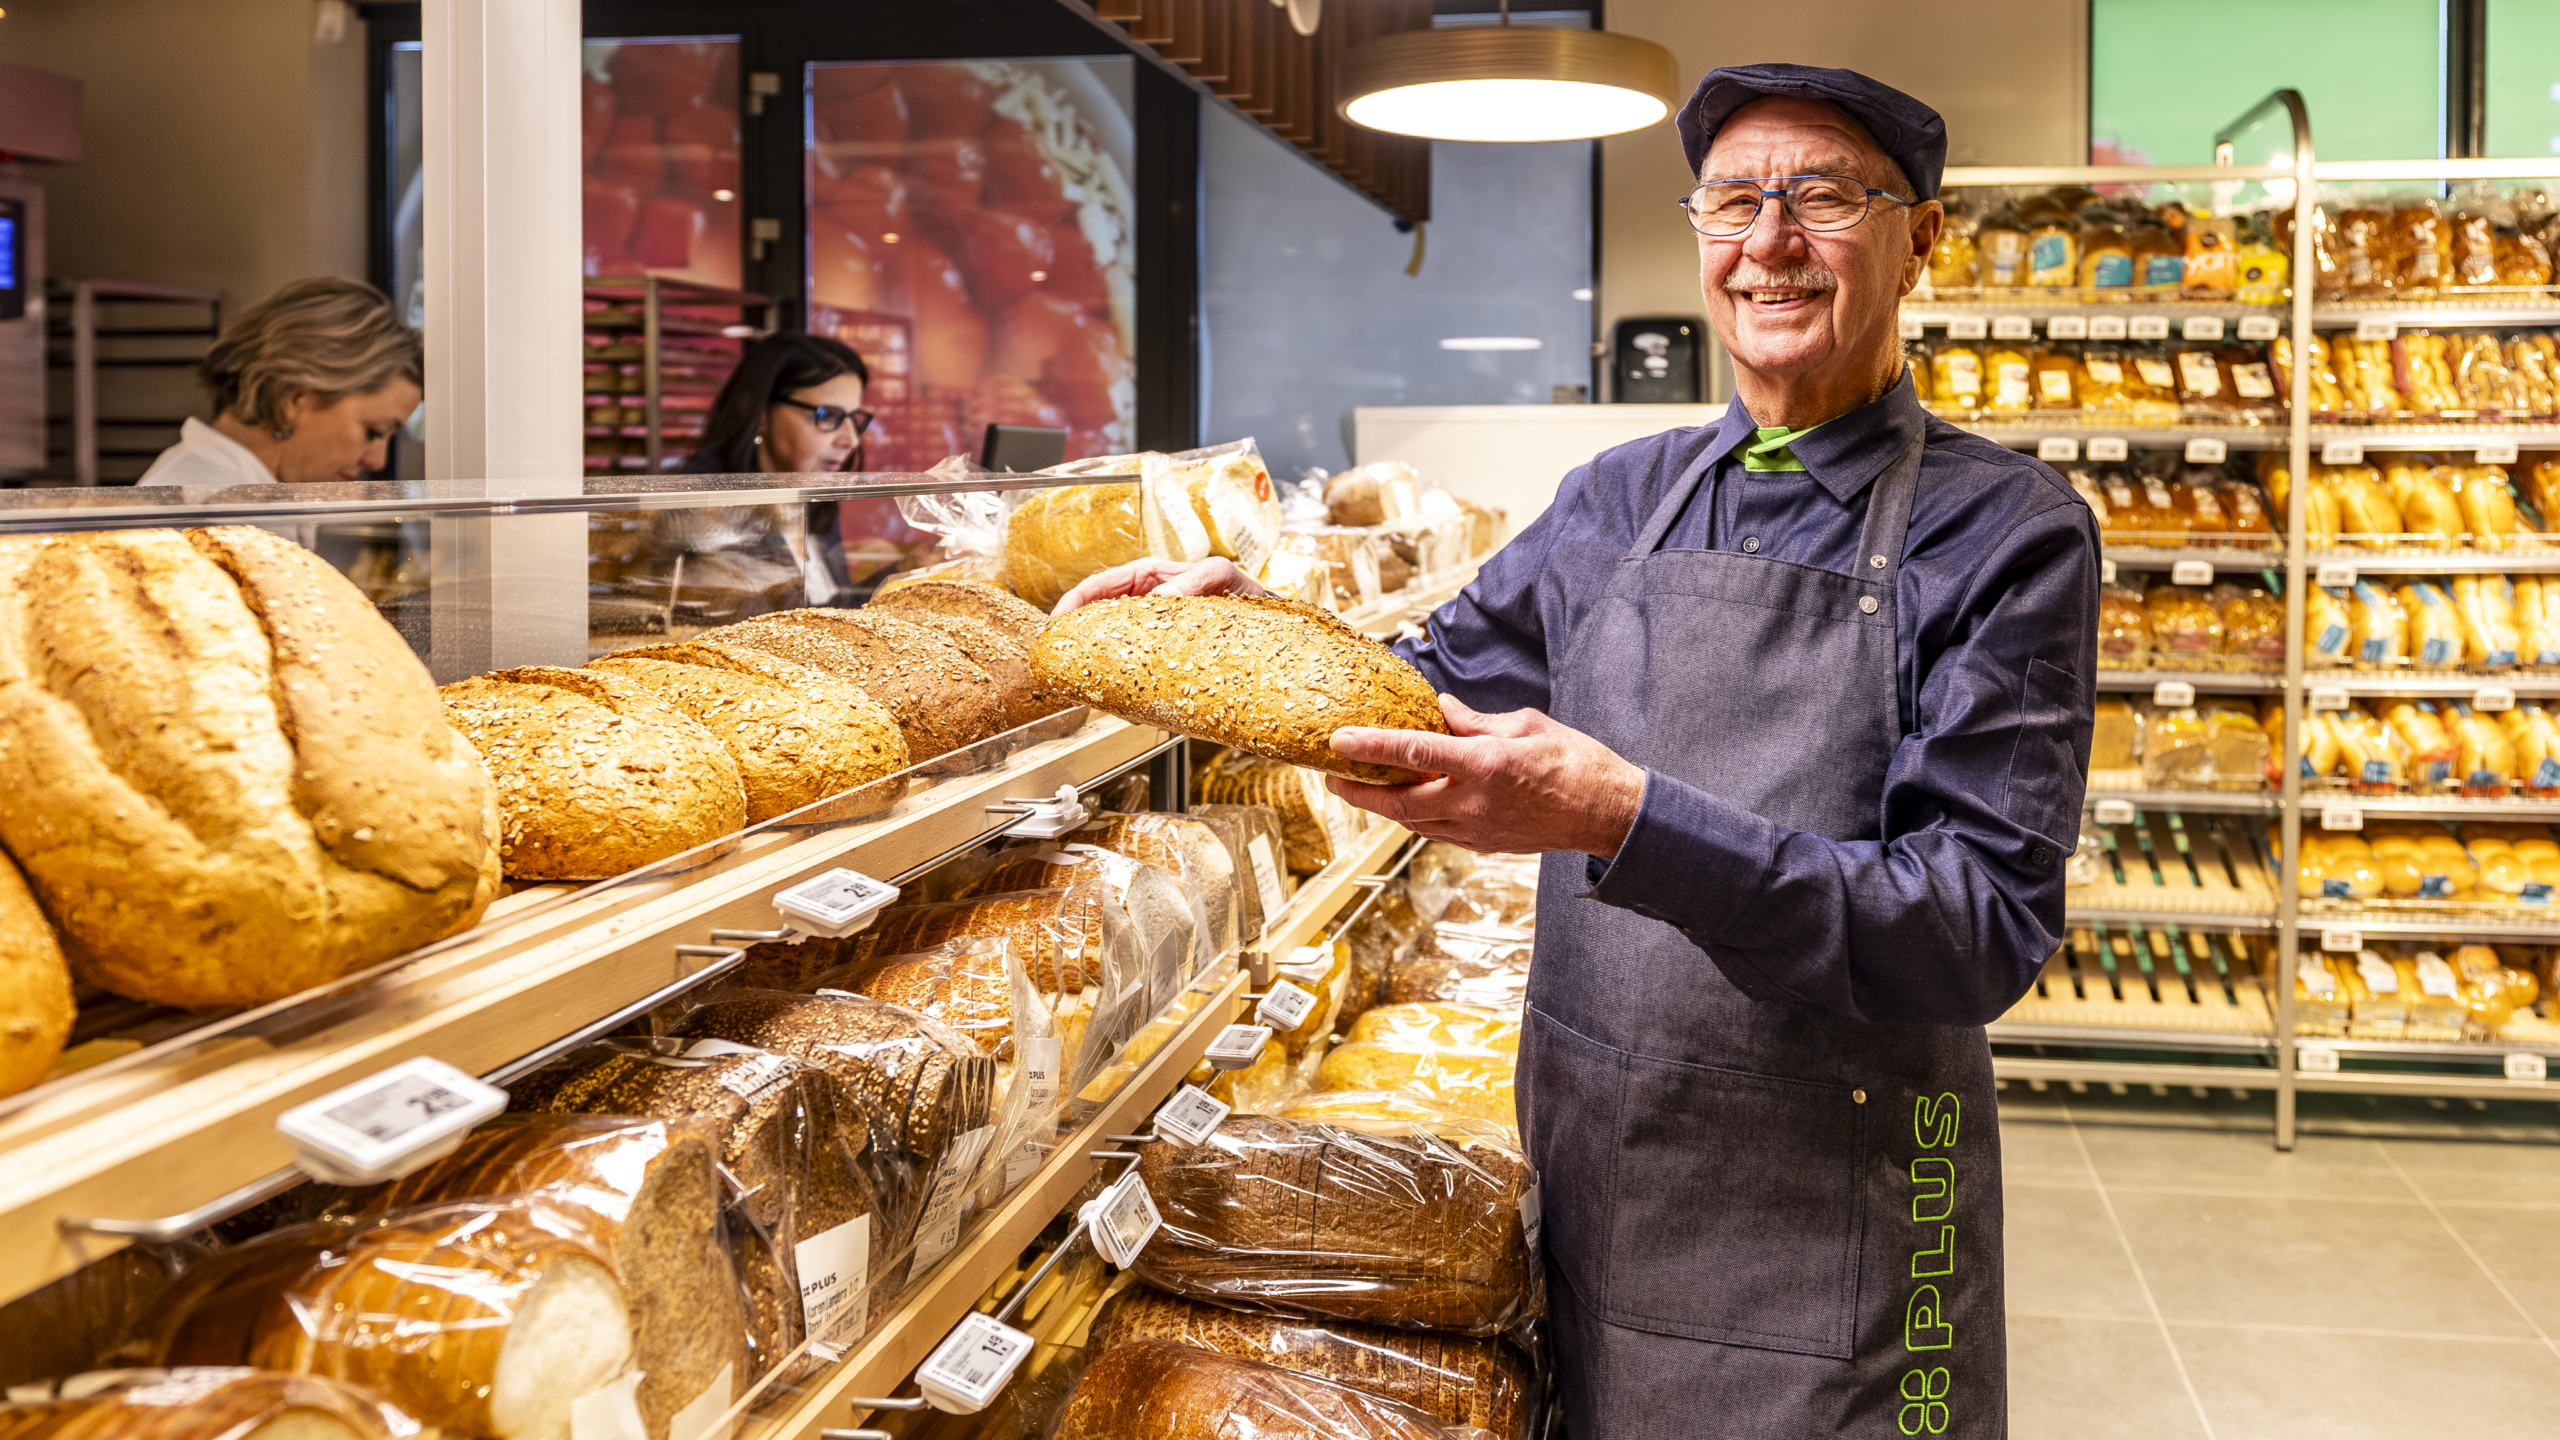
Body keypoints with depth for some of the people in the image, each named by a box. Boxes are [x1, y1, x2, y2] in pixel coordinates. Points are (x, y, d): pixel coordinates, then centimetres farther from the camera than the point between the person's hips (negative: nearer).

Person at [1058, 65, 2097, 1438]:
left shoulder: (2009, 531, -10)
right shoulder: (1622, 499, 5)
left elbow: (1985, 924, -19)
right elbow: (1431, 687, 16)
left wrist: (1623, 820, -30)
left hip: (1830, 1229, -4)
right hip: (1594, 1179, 4)